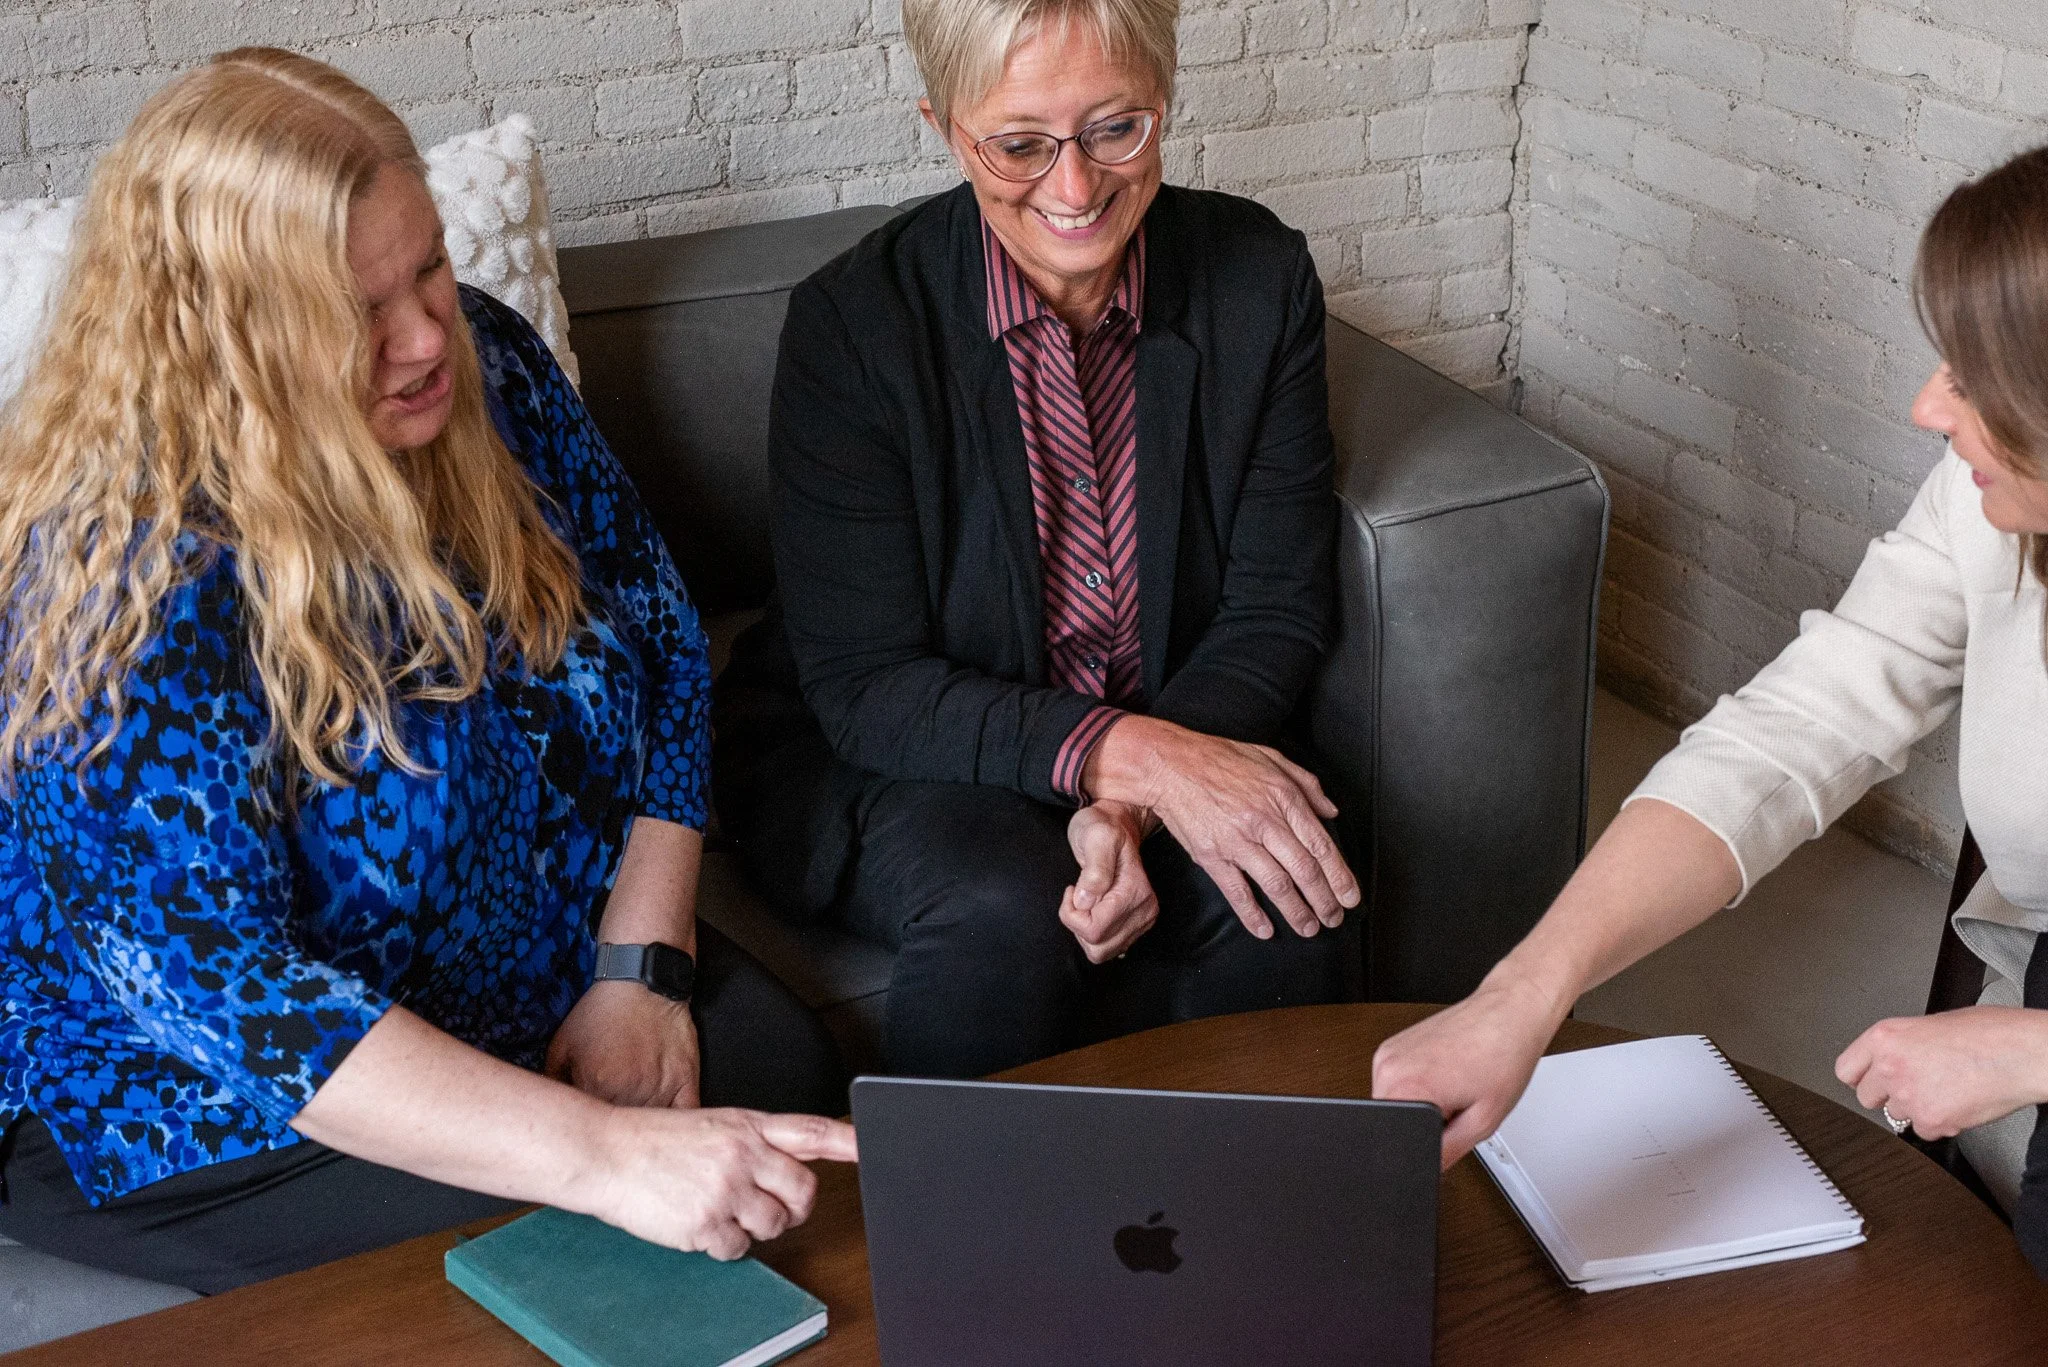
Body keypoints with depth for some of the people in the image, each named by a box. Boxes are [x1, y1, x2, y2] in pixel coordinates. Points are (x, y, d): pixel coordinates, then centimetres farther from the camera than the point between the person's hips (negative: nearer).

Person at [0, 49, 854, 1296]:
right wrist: (601, 1156, -43)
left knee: (790, 1069, -16)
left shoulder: (487, 366, -8)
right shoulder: (138, 570, -28)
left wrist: (644, 964, -11)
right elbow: (207, 982, -34)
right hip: (185, 1098, -6)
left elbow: (658, 633, 2)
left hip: (533, 977, 6)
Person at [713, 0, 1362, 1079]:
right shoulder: (852, 322, -18)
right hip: (890, 751, -2)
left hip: (1181, 728, 3)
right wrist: (1131, 753, -31)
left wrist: (1134, 808, -23)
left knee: (1292, 906, -25)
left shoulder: (1261, 280, -8)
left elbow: (1274, 610, -5)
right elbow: (863, 685, -17)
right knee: (1004, 912, -33)